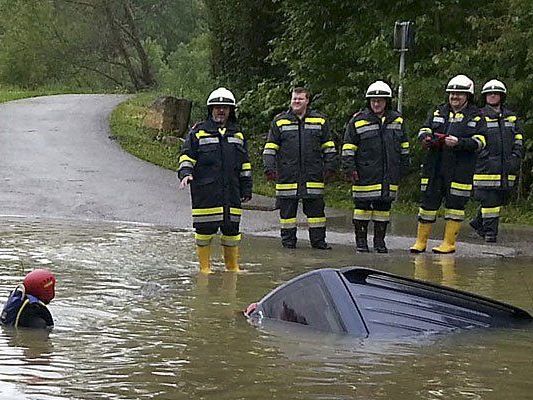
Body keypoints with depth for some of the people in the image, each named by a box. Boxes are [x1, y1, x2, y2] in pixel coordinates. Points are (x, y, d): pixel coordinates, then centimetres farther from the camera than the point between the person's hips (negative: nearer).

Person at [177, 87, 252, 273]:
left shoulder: (237, 134, 16)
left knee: (232, 228, 7)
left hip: (231, 191, 4)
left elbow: (244, 165, 20)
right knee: (205, 229, -2)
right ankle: (205, 267, 8)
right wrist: (185, 173, -16)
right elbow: (187, 155, 2)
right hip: (205, 191, -4)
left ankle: (233, 267, 18)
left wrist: (247, 189, 17)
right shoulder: (199, 132, 4)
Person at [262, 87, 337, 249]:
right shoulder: (279, 121, 7)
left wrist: (330, 167, 6)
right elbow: (270, 147, 8)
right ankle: (288, 240, 12)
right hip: (287, 174, -1)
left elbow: (328, 147, 13)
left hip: (313, 175, 1)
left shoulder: (320, 121, 9)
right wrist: (270, 168, -2)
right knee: (287, 209, 3)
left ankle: (318, 240, 9)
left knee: (316, 208, 2)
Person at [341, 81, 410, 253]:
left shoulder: (397, 120, 10)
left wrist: (404, 166, 17)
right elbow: (348, 146, -1)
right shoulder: (358, 121, -1)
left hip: (389, 174, 3)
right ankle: (361, 240, 8)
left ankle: (380, 240, 16)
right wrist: (349, 168, -7)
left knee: (384, 206, 7)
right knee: (363, 206, -1)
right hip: (365, 173, -3)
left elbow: (404, 146, 19)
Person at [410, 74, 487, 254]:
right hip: (434, 168, 3)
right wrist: (426, 137, -16)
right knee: (428, 202, 5)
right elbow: (424, 129, 8)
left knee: (455, 205, 2)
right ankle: (421, 241, 13)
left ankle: (449, 243, 11)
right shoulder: (439, 112, 14)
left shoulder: (476, 116, 3)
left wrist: (459, 142, -22)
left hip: (460, 170, -3)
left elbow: (479, 142, -7)